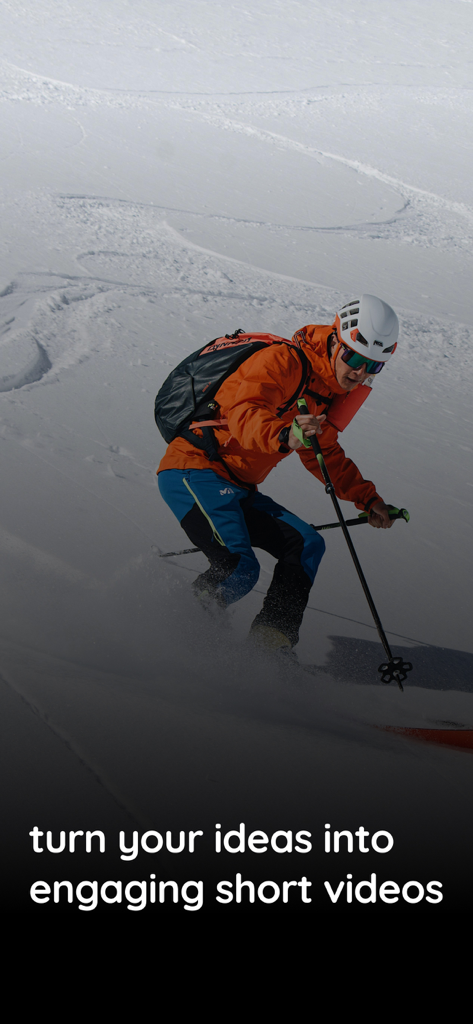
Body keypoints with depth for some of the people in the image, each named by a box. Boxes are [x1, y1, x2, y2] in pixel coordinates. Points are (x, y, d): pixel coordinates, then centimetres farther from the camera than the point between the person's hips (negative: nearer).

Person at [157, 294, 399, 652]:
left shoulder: (333, 392, 14)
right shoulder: (283, 362, -15)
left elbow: (325, 455, 26)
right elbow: (243, 414, -29)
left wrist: (367, 498, 17)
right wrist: (285, 436, -49)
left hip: (237, 488, 10)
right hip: (193, 470, -10)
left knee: (307, 545, 2)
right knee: (240, 568, -25)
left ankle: (271, 640, -2)